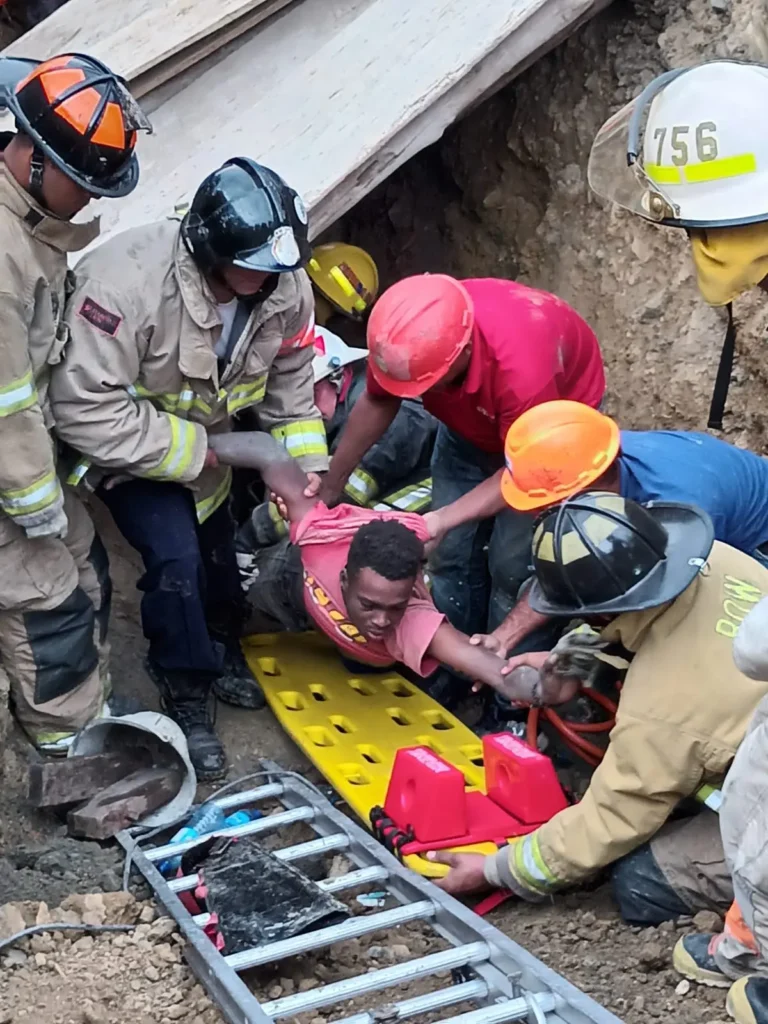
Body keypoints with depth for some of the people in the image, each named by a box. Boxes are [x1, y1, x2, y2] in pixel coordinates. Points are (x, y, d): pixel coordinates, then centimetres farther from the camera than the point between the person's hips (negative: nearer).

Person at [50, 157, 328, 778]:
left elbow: (291, 395, -5)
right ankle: (186, 700, 4)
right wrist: (189, 452, -31)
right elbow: (86, 409, -39)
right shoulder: (129, 278, -40)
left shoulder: (286, 289, -20)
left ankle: (223, 650, 47)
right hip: (124, 446, -6)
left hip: (205, 438, 6)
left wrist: (309, 471, -16)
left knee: (219, 547, 17)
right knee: (176, 557, -18)